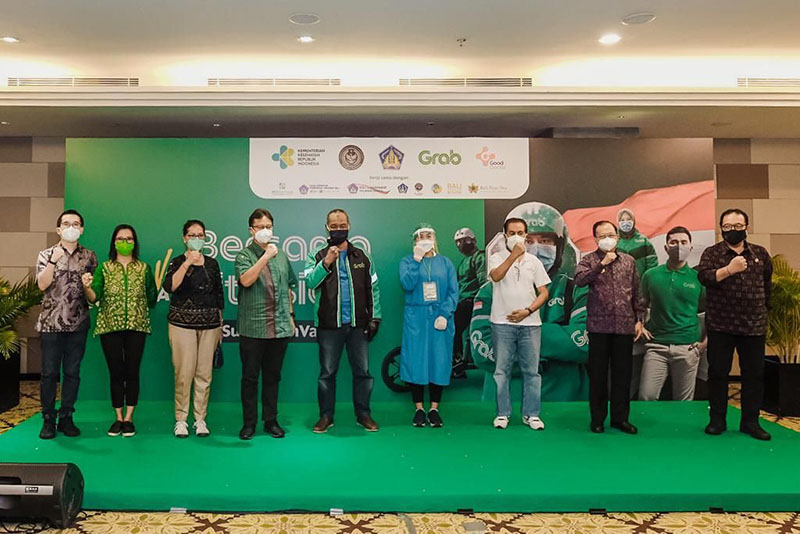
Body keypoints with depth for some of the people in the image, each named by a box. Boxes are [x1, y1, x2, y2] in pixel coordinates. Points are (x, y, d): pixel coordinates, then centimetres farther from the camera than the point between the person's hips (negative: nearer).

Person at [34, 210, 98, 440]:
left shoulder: (89, 256, 8)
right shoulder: (46, 254, 4)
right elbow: (42, 284, -11)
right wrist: (54, 260, -19)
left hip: (78, 323, 1)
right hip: (51, 323, -1)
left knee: (72, 373, 6)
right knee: (49, 373, 3)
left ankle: (66, 418, 16)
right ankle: (48, 419, 13)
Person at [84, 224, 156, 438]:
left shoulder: (144, 268, 8)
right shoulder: (104, 268, 7)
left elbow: (151, 300, 11)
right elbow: (94, 298, -7)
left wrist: (157, 286, -3)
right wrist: (87, 287, -22)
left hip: (136, 326, 0)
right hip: (110, 326, 0)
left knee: (132, 372, 2)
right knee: (115, 373, 5)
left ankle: (129, 418, 12)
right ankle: (118, 418, 16)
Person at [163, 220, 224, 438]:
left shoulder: (212, 264, 11)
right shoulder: (177, 262, 2)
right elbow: (170, 287, -16)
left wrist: (220, 325, 14)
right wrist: (188, 263, -22)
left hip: (209, 325, 3)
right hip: (182, 324, -2)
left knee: (204, 374, 2)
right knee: (184, 373, -6)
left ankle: (200, 419, 12)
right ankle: (181, 419, 7)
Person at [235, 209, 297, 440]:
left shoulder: (281, 255, 12)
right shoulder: (244, 255, -2)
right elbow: (245, 280, -21)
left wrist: (290, 314, 16)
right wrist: (265, 256, -23)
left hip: (279, 327, 4)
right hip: (252, 328, -3)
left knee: (273, 376, 11)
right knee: (250, 377, 4)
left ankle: (271, 421, 21)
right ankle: (249, 423, 15)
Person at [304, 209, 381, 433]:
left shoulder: (362, 256, 10)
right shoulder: (317, 256, 4)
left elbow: (373, 288, 9)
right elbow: (310, 282, -12)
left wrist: (375, 317, 3)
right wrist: (326, 262, -23)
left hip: (358, 324, 2)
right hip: (329, 324, -1)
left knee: (362, 371, 6)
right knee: (327, 372, 6)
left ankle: (363, 414, 19)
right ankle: (326, 416, 18)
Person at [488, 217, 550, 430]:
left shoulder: (533, 261, 10)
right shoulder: (496, 258, 3)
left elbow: (543, 292, 7)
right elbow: (496, 276, -20)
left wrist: (528, 311, -8)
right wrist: (514, 255, -22)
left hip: (529, 323, 2)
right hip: (502, 323, -2)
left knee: (531, 371, 4)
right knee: (502, 371, 3)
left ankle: (531, 414, 13)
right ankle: (502, 413, 13)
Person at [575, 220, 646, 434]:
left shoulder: (629, 261, 11)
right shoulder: (589, 260, 3)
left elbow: (637, 293, 13)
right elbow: (579, 280, -16)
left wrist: (640, 320, 8)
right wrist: (602, 263, -17)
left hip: (625, 326, 2)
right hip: (599, 326, -2)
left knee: (623, 373, 7)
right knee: (598, 373, 4)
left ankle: (620, 417, 19)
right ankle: (597, 418, 15)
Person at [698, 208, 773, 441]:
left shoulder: (760, 253, 9)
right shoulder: (712, 253, 0)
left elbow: (767, 284, 20)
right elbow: (703, 276, -18)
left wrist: (763, 307, 18)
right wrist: (728, 269, -32)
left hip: (754, 326, 2)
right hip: (720, 325, -2)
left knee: (754, 374, 6)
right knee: (717, 373, 4)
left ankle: (750, 421, 18)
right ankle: (717, 420, 14)